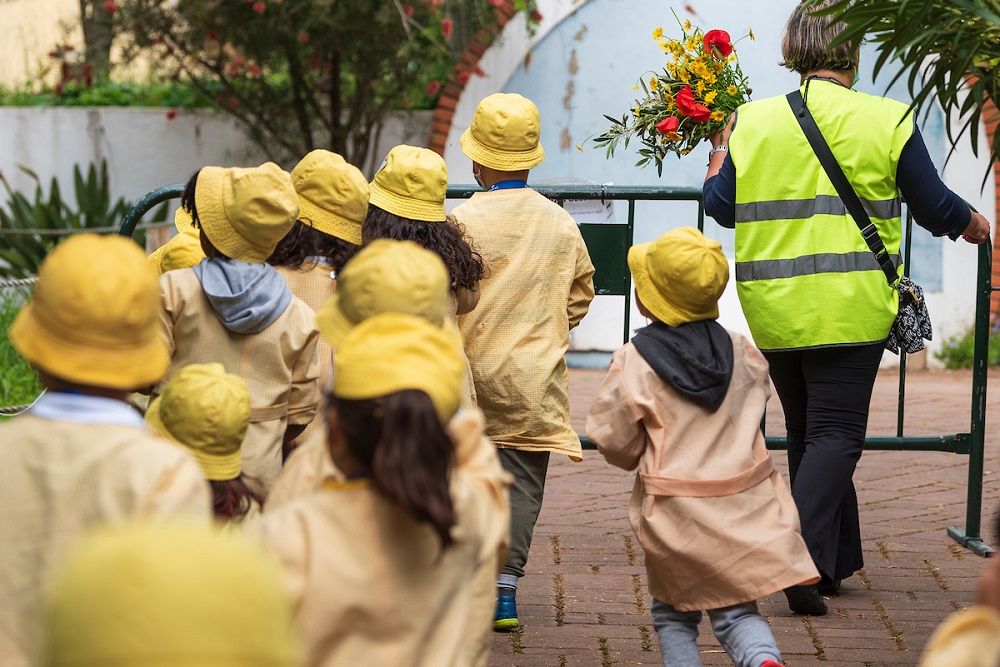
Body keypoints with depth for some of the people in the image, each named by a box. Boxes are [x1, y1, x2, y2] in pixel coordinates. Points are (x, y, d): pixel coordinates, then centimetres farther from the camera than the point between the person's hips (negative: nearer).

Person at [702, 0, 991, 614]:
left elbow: (723, 208, 5)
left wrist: (718, 162, 26)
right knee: (835, 433, -2)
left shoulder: (753, 122, 1)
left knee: (809, 430, 17)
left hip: (773, 306, 4)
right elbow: (934, 206, 2)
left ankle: (837, 560, 27)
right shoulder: (888, 122, -6)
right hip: (848, 306, -4)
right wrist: (971, 224, 24)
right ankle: (805, 558, -20)